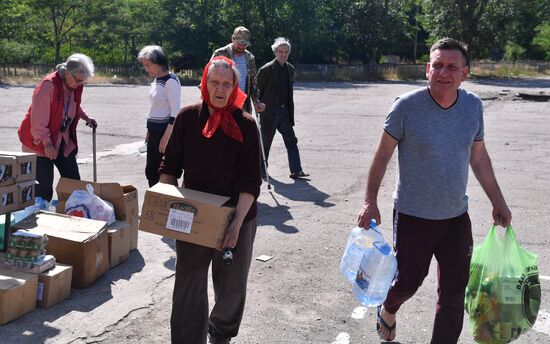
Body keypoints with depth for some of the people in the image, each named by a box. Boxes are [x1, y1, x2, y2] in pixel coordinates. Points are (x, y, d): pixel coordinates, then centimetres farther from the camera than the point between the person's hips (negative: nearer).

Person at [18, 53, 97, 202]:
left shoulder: (76, 87, 0)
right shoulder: (48, 85, -22)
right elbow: (38, 118, -25)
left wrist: (86, 117, 7)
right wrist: (46, 143, -26)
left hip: (63, 142, 7)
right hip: (40, 144, -7)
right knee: (44, 188, -7)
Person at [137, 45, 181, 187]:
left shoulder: (171, 81, -15)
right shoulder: (156, 80, 12)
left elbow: (175, 111, -19)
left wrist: (166, 136, -22)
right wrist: (149, 132, 18)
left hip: (165, 129, -9)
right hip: (153, 131, 9)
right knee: (150, 171, 14)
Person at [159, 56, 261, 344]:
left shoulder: (245, 125, -9)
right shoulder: (187, 118, -4)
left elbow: (250, 180, -12)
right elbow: (170, 166, 4)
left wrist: (237, 222, -21)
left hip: (236, 218, 0)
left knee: (231, 287, 14)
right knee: (188, 287, 2)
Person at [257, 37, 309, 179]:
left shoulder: (290, 69, 8)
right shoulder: (266, 69, -11)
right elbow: (257, 90, -6)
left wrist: (290, 111, 14)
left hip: (284, 111, 5)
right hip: (270, 112, -5)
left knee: (291, 141, -1)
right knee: (266, 141, 6)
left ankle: (296, 170, 0)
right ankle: (261, 169, 22)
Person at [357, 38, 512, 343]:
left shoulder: (473, 106, -3)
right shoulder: (407, 106, -15)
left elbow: (479, 157, 9)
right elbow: (383, 154, -7)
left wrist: (499, 202, 13)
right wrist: (370, 201, -11)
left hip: (457, 217, 4)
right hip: (413, 216, -3)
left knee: (454, 295, 9)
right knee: (408, 282, 11)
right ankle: (387, 312, 46)